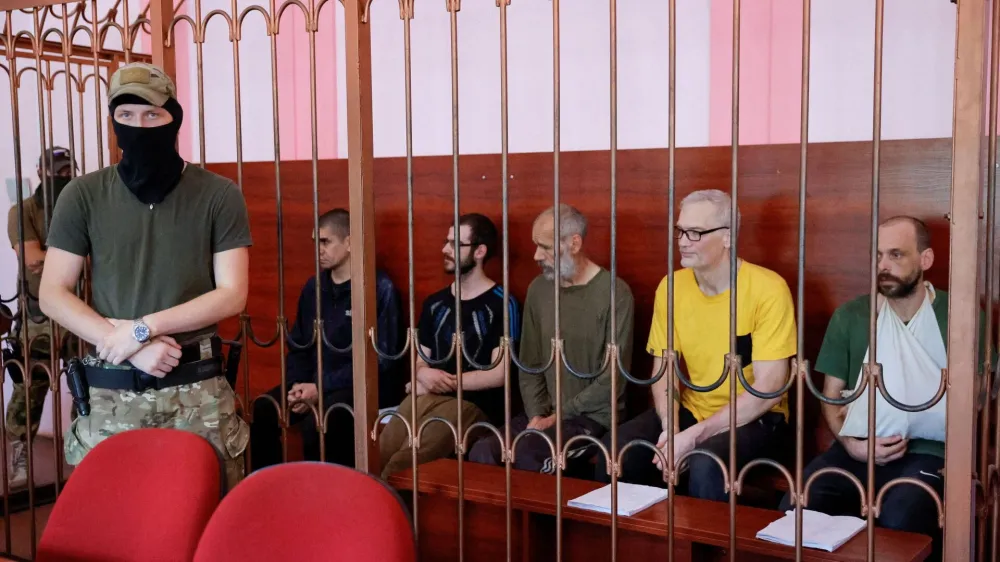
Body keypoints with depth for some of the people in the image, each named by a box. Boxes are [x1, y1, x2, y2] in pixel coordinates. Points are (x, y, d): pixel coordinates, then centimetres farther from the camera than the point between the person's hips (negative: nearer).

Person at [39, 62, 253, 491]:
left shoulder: (218, 195, -1)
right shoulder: (83, 196, 2)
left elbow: (232, 295, -5)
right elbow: (52, 295, 0)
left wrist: (142, 327, -14)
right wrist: (128, 346, -13)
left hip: (197, 390, -1)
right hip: (110, 393, 1)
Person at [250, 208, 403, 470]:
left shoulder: (379, 288, -8)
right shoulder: (313, 287, 13)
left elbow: (380, 357, -13)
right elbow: (298, 345, 18)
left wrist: (321, 388, -16)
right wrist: (297, 384, -3)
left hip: (360, 387, -6)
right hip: (314, 382, 6)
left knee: (316, 424, -33)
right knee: (259, 413, -18)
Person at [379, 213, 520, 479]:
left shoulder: (502, 304, -1)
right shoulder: (435, 303, 20)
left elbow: (499, 374, -7)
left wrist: (444, 382, -3)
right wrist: (425, 375, -4)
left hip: (474, 404, -5)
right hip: (427, 396, 6)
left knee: (400, 465, -31)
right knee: (376, 457, -26)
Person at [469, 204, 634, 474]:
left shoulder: (614, 292, -9)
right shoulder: (538, 289, 9)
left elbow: (613, 378, -10)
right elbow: (529, 363, 12)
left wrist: (559, 416, -10)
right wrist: (537, 414, -4)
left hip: (594, 416, -5)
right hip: (545, 414, 5)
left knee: (526, 455, -30)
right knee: (482, 450, -21)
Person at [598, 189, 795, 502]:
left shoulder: (768, 289, -16)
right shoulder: (671, 287, 0)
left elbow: (768, 389, -19)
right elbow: (664, 371, 4)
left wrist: (695, 435, -24)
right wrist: (671, 428, -16)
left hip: (753, 418, -4)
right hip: (691, 411, 5)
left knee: (705, 464, -34)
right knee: (614, 451, -19)